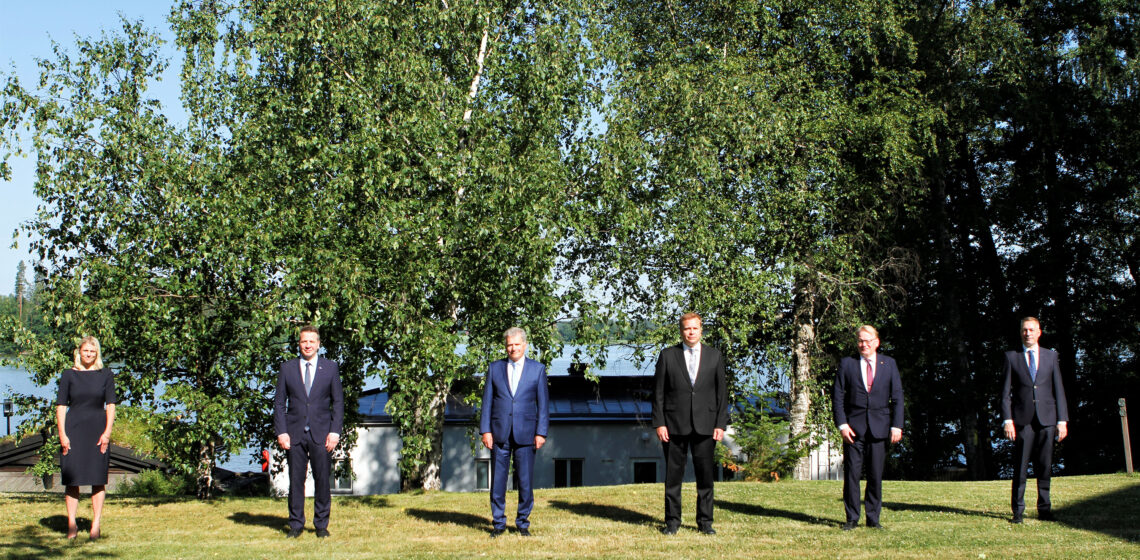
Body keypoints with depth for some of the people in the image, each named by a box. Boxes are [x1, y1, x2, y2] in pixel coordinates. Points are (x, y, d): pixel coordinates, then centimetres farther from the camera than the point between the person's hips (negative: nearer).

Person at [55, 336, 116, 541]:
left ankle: (96, 524, 6)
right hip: (73, 430, 0)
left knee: (98, 478, 1)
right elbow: (61, 406, 2)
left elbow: (110, 405, 3)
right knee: (72, 478, 1)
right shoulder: (69, 375, 4)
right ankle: (71, 524, 9)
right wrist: (62, 434, -6)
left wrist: (107, 432, -7)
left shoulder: (106, 375, 6)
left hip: (97, 430, 0)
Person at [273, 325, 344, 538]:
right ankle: (295, 524, 12)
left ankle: (321, 524, 11)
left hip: (320, 434, 0)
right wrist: (281, 432, -3)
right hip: (295, 433, 1)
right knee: (295, 480, 3)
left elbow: (338, 402, 6)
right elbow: (279, 403, 7)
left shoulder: (330, 367, 7)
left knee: (322, 480, 1)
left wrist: (335, 431, -3)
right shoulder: (287, 368, 8)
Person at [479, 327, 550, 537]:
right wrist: (485, 431, -1)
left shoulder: (537, 369, 5)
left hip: (525, 433, -1)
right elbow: (487, 401, 8)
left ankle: (523, 522, 13)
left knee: (525, 481, 1)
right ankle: (498, 523, 12)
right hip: (499, 432, 1)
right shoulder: (494, 368, 9)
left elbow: (543, 403, 4)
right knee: (498, 479, 3)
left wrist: (541, 433, -3)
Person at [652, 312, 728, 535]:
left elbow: (721, 392, 7)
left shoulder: (714, 356, 8)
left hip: (705, 424, 1)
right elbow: (658, 392, 3)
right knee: (673, 475, 3)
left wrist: (721, 424, 0)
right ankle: (672, 521, 11)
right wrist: (659, 423, -5)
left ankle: (705, 521, 12)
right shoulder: (668, 356, 4)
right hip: (675, 424, -1)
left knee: (706, 475, 3)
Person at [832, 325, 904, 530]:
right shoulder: (847, 364, 6)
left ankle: (873, 518, 11)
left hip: (879, 427, 1)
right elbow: (837, 396, 4)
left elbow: (897, 397, 7)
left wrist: (896, 425, -2)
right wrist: (842, 424, -6)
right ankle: (852, 518, 6)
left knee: (876, 475, 2)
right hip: (854, 427, -1)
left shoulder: (889, 364, 9)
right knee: (851, 474, -2)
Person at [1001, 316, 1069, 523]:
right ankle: (1018, 510, 4)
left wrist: (1062, 420, 3)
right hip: (1022, 419, -2)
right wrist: (1007, 420, -7)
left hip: (1047, 419, 2)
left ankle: (1044, 509, 12)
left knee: (1045, 466, 4)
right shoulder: (1012, 357, 7)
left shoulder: (1051, 356, 12)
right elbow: (1005, 392, 3)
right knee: (1020, 467, -2)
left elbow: (1058, 389, 10)